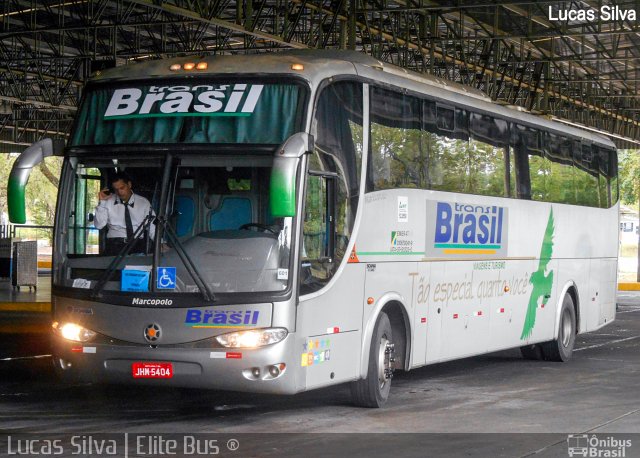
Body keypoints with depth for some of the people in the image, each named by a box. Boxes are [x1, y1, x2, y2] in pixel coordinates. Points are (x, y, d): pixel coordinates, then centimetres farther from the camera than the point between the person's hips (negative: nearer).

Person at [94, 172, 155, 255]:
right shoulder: (109, 201, 7)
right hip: (115, 245, 0)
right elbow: (98, 225, 2)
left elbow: (152, 226, 5)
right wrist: (101, 202, -7)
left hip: (138, 245, 1)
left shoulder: (143, 203, 9)